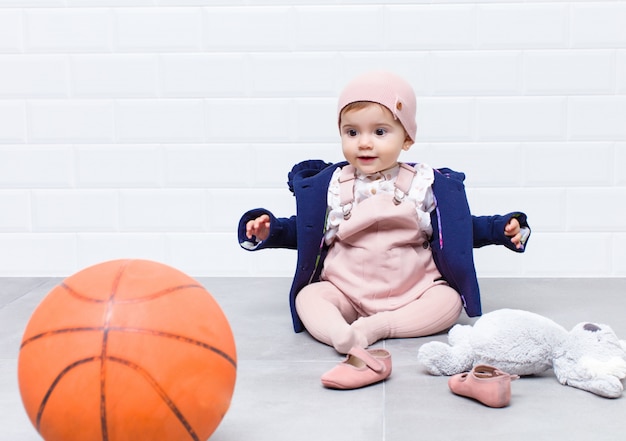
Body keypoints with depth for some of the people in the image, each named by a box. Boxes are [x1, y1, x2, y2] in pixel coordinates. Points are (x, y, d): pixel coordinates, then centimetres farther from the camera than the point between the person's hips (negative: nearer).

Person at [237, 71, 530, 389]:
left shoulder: (426, 184, 2)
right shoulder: (329, 185, 3)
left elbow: (461, 228, 10)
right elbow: (306, 230, 13)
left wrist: (502, 228, -1)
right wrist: (270, 230, -2)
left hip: (413, 290, 0)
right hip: (344, 289, 0)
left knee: (449, 300, -23)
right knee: (308, 297, -22)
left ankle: (371, 328, -30)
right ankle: (347, 339, -48)